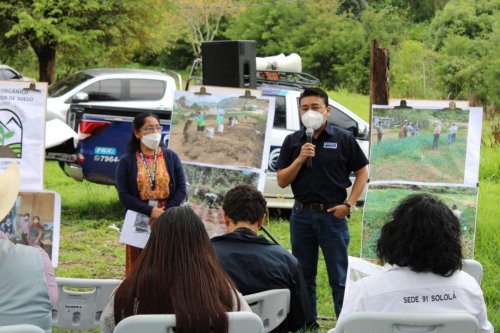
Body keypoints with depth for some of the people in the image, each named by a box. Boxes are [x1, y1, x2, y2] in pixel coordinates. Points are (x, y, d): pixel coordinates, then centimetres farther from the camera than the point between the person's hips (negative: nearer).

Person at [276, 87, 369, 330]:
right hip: (301, 215, 3)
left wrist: (349, 204, -7)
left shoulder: (343, 139, -2)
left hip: (333, 215, -3)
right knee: (303, 275, 11)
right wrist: (300, 159, -13)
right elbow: (282, 181, 2)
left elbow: (362, 172, 3)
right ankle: (307, 324, 21)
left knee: (339, 277, 0)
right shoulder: (292, 141, 5)